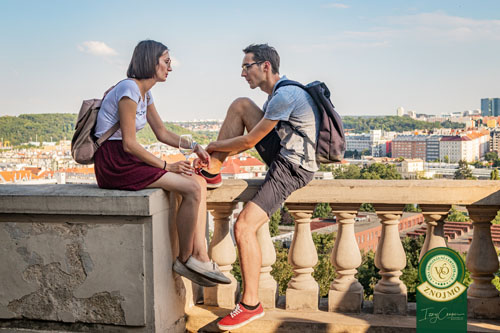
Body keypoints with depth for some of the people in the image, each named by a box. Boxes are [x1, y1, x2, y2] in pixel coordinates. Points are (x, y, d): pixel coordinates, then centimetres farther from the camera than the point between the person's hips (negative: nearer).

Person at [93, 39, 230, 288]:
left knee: (198, 183, -3)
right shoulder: (129, 90, -15)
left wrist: (194, 146, 6)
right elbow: (129, 144, -19)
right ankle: (184, 260, -4)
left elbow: (162, 133, 21)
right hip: (114, 163, -10)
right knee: (191, 188, -19)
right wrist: (167, 166, -14)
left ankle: (200, 256, -8)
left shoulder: (144, 93, 15)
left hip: (127, 160, 10)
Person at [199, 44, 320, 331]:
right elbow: (253, 137, 19)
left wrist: (213, 146, -2)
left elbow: (249, 140, -16)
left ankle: (251, 304, -6)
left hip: (291, 169, -10)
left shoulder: (285, 96, -20)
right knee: (240, 105, 4)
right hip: (281, 154, 10)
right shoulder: (279, 94, 13)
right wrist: (218, 152, 12)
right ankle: (212, 171, 6)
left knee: (244, 227, -18)